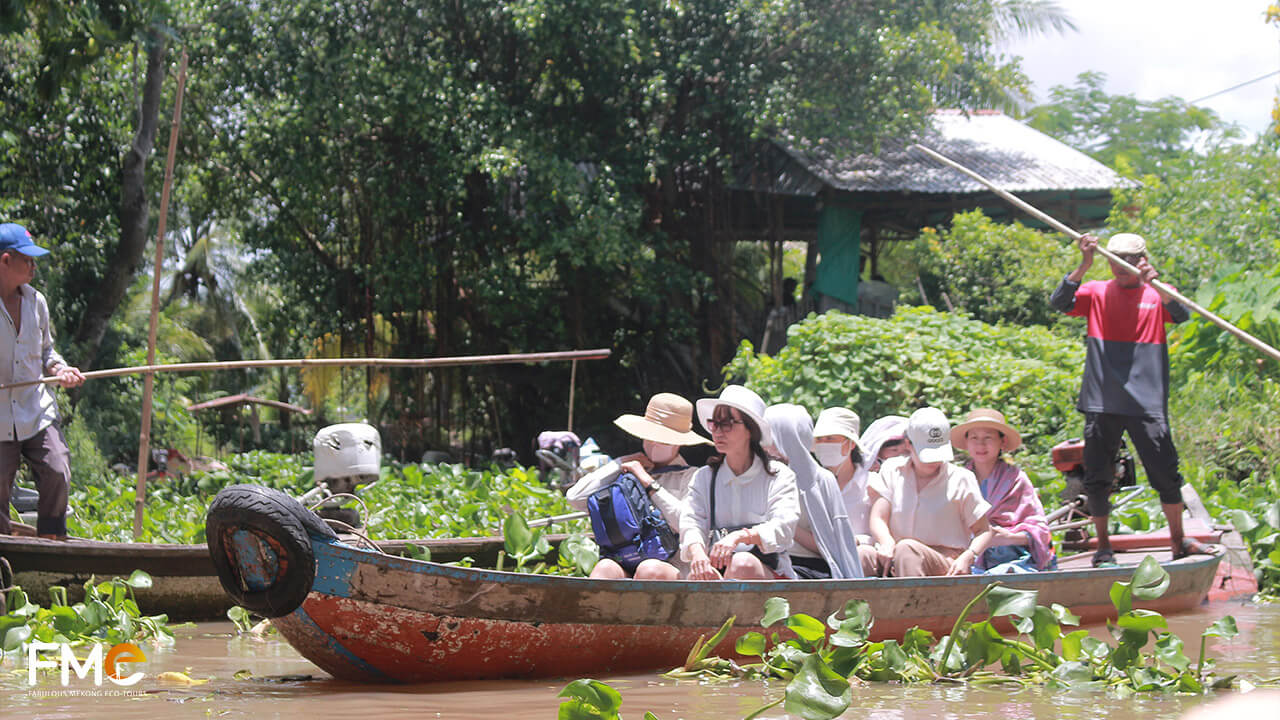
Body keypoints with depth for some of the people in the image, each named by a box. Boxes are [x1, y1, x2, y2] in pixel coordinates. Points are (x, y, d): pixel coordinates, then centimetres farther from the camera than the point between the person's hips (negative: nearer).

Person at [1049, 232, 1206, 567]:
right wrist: (1084, 267, -19)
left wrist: (1154, 285, -30)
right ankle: (1103, 546, 16)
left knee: (1166, 474, -1)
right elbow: (1058, 302, -7)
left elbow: (1182, 315, -13)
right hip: (1102, 405, 1)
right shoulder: (1096, 293, 8)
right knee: (1097, 479, 3)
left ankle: (1179, 540, 15)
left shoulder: (1155, 295, 6)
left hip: (1147, 404, -1)